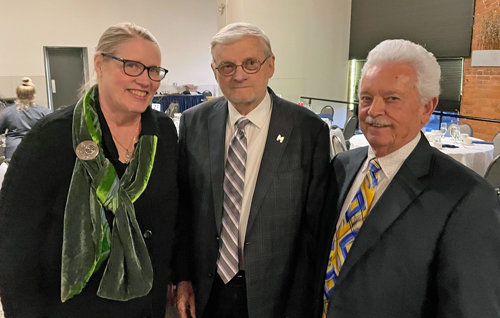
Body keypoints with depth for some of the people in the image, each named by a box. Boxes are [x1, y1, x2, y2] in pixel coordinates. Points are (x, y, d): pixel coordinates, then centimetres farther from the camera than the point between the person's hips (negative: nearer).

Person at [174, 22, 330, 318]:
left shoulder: (310, 130, -13)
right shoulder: (193, 122, -4)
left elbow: (315, 225, -9)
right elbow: (184, 207, 2)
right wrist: (184, 277, 2)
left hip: (274, 293, -2)